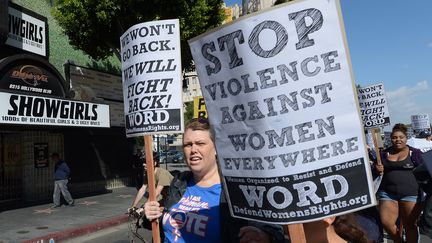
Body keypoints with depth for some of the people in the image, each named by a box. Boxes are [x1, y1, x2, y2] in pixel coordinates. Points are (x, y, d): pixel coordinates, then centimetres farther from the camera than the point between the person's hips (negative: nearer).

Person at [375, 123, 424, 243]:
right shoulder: (385, 153, 10)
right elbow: (378, 170, 20)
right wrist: (377, 169, -3)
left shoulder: (414, 152, 3)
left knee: (409, 225, 2)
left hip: (410, 194, -2)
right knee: (386, 222, -3)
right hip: (387, 193, 3)